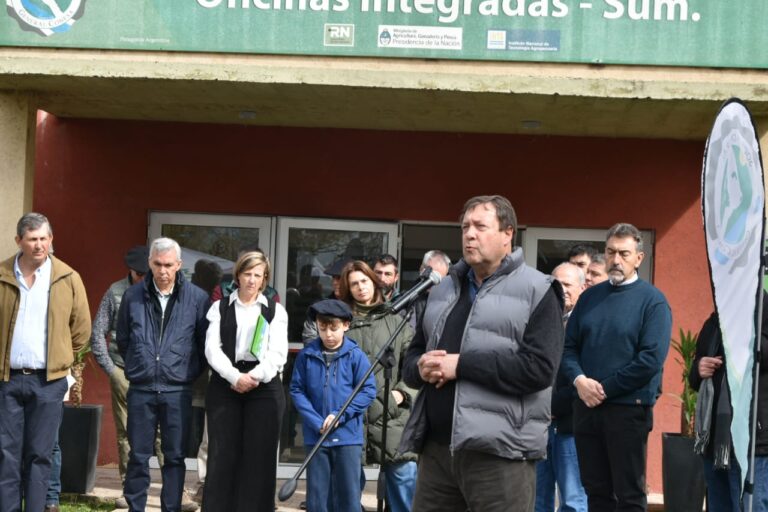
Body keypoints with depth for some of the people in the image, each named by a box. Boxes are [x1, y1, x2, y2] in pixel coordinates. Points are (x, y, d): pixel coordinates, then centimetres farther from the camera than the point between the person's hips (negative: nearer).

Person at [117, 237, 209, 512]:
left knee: (175, 457, 6)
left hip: (178, 391, -1)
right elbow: (122, 340, 15)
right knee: (138, 456, 6)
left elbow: (205, 344, 6)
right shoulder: (133, 295, 2)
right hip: (141, 389, 1)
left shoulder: (197, 298, -2)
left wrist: (192, 372, 7)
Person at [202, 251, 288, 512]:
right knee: (222, 455, 0)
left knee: (259, 457, -1)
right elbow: (212, 348, -1)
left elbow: (278, 352, 0)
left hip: (264, 388, 0)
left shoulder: (276, 310, 11)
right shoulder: (219, 307, 11)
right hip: (224, 386, 0)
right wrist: (235, 377, -16)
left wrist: (254, 377, -16)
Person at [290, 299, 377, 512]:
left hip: (348, 436, -1)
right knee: (317, 492, 8)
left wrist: (341, 415, -13)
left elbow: (368, 390, -4)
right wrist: (316, 422, -11)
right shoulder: (307, 355, -1)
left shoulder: (355, 355, -5)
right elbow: (297, 390, 0)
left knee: (348, 493, 4)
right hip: (315, 436, 2)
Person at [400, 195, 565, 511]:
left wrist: (460, 365, -16)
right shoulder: (443, 289, 19)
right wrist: (421, 368, -4)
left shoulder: (537, 290, -2)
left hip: (499, 452, -6)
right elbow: (412, 356, 21)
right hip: (436, 446, 6)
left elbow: (539, 368, -15)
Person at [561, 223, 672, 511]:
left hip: (629, 409, -5)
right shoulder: (590, 297, 11)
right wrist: (579, 380, -11)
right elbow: (568, 345, 9)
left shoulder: (652, 300, -5)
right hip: (586, 405, 5)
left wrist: (604, 389, -13)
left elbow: (652, 359, -15)